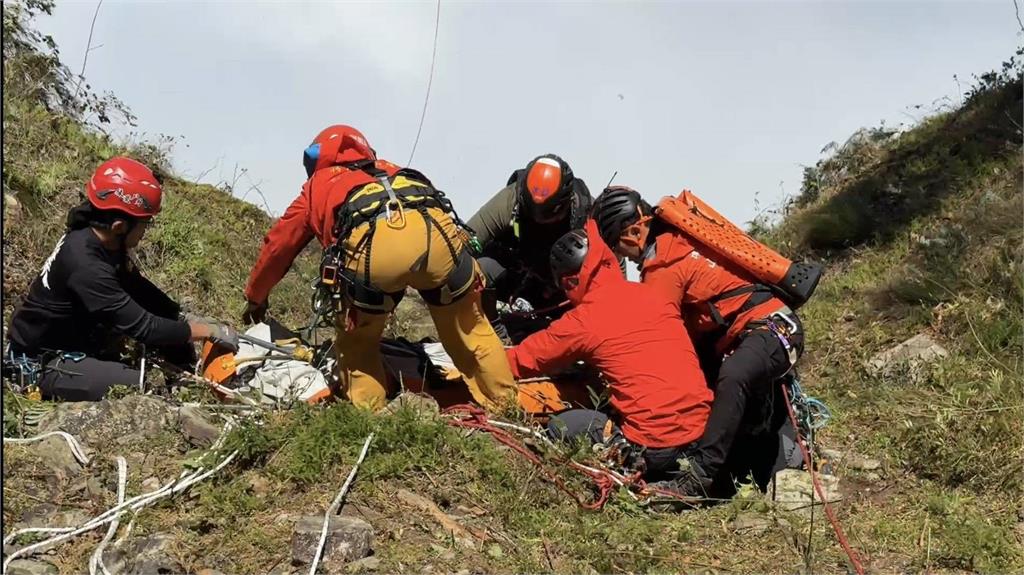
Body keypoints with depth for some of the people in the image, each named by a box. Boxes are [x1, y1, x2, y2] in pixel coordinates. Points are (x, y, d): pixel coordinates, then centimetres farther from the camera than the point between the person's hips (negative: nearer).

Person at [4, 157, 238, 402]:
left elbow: (140, 289, 11)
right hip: (41, 365, -9)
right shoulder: (85, 265, -33)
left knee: (164, 312, 2)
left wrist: (183, 318, 4)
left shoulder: (103, 241, -6)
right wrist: (209, 331, -22)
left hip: (75, 343, 9)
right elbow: (144, 327, -31)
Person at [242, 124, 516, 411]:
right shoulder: (389, 170, 43)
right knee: (470, 329, 21)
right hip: (436, 229, 3)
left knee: (357, 345, 21)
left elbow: (277, 246, 44)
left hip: (371, 242, -2)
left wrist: (255, 297, 58)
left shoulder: (316, 188, 36)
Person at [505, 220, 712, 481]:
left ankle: (638, 468, 0)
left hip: (652, 447, -5)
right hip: (702, 434, 5)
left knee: (560, 427, 14)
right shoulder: (650, 294, 9)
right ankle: (682, 466, 12)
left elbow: (522, 360, 8)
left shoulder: (581, 322, -4)